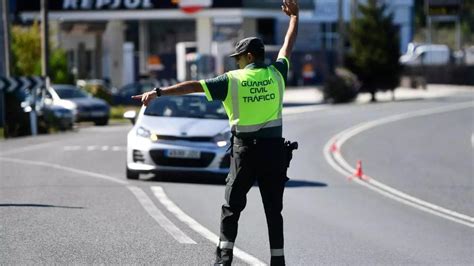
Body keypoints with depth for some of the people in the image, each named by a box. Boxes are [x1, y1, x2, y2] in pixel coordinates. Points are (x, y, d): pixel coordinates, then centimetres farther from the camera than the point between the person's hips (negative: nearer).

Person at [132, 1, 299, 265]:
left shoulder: (233, 79, -5)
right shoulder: (276, 74, 3)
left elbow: (194, 86, -7)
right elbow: (288, 47, 20)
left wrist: (159, 92, -6)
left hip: (246, 149, -2)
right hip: (275, 148, 2)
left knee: (232, 207, 7)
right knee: (274, 209, 6)